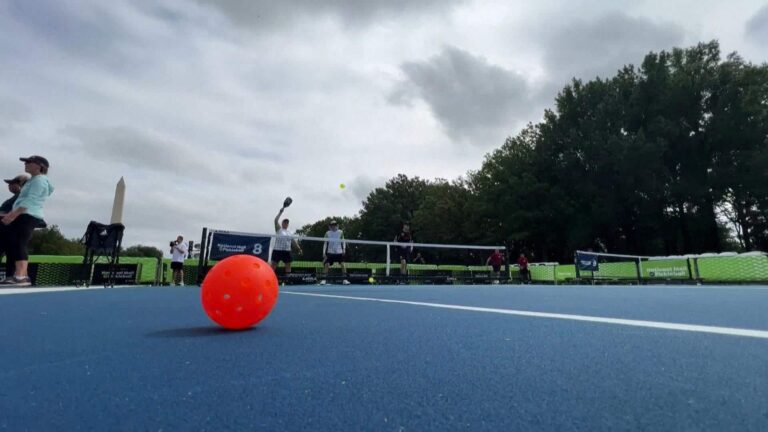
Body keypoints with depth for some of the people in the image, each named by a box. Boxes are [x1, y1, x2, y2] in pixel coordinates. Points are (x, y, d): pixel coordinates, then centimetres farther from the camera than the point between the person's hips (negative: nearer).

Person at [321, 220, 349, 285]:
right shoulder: (328, 233, 2)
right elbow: (325, 243, 5)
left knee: (343, 264, -10)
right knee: (326, 264, -8)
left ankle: (345, 279, -3)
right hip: (330, 252, 0)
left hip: (339, 252, 0)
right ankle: (324, 279, 2)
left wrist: (344, 248, -6)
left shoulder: (340, 232, 1)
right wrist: (324, 252, 0)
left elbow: (343, 241, 8)